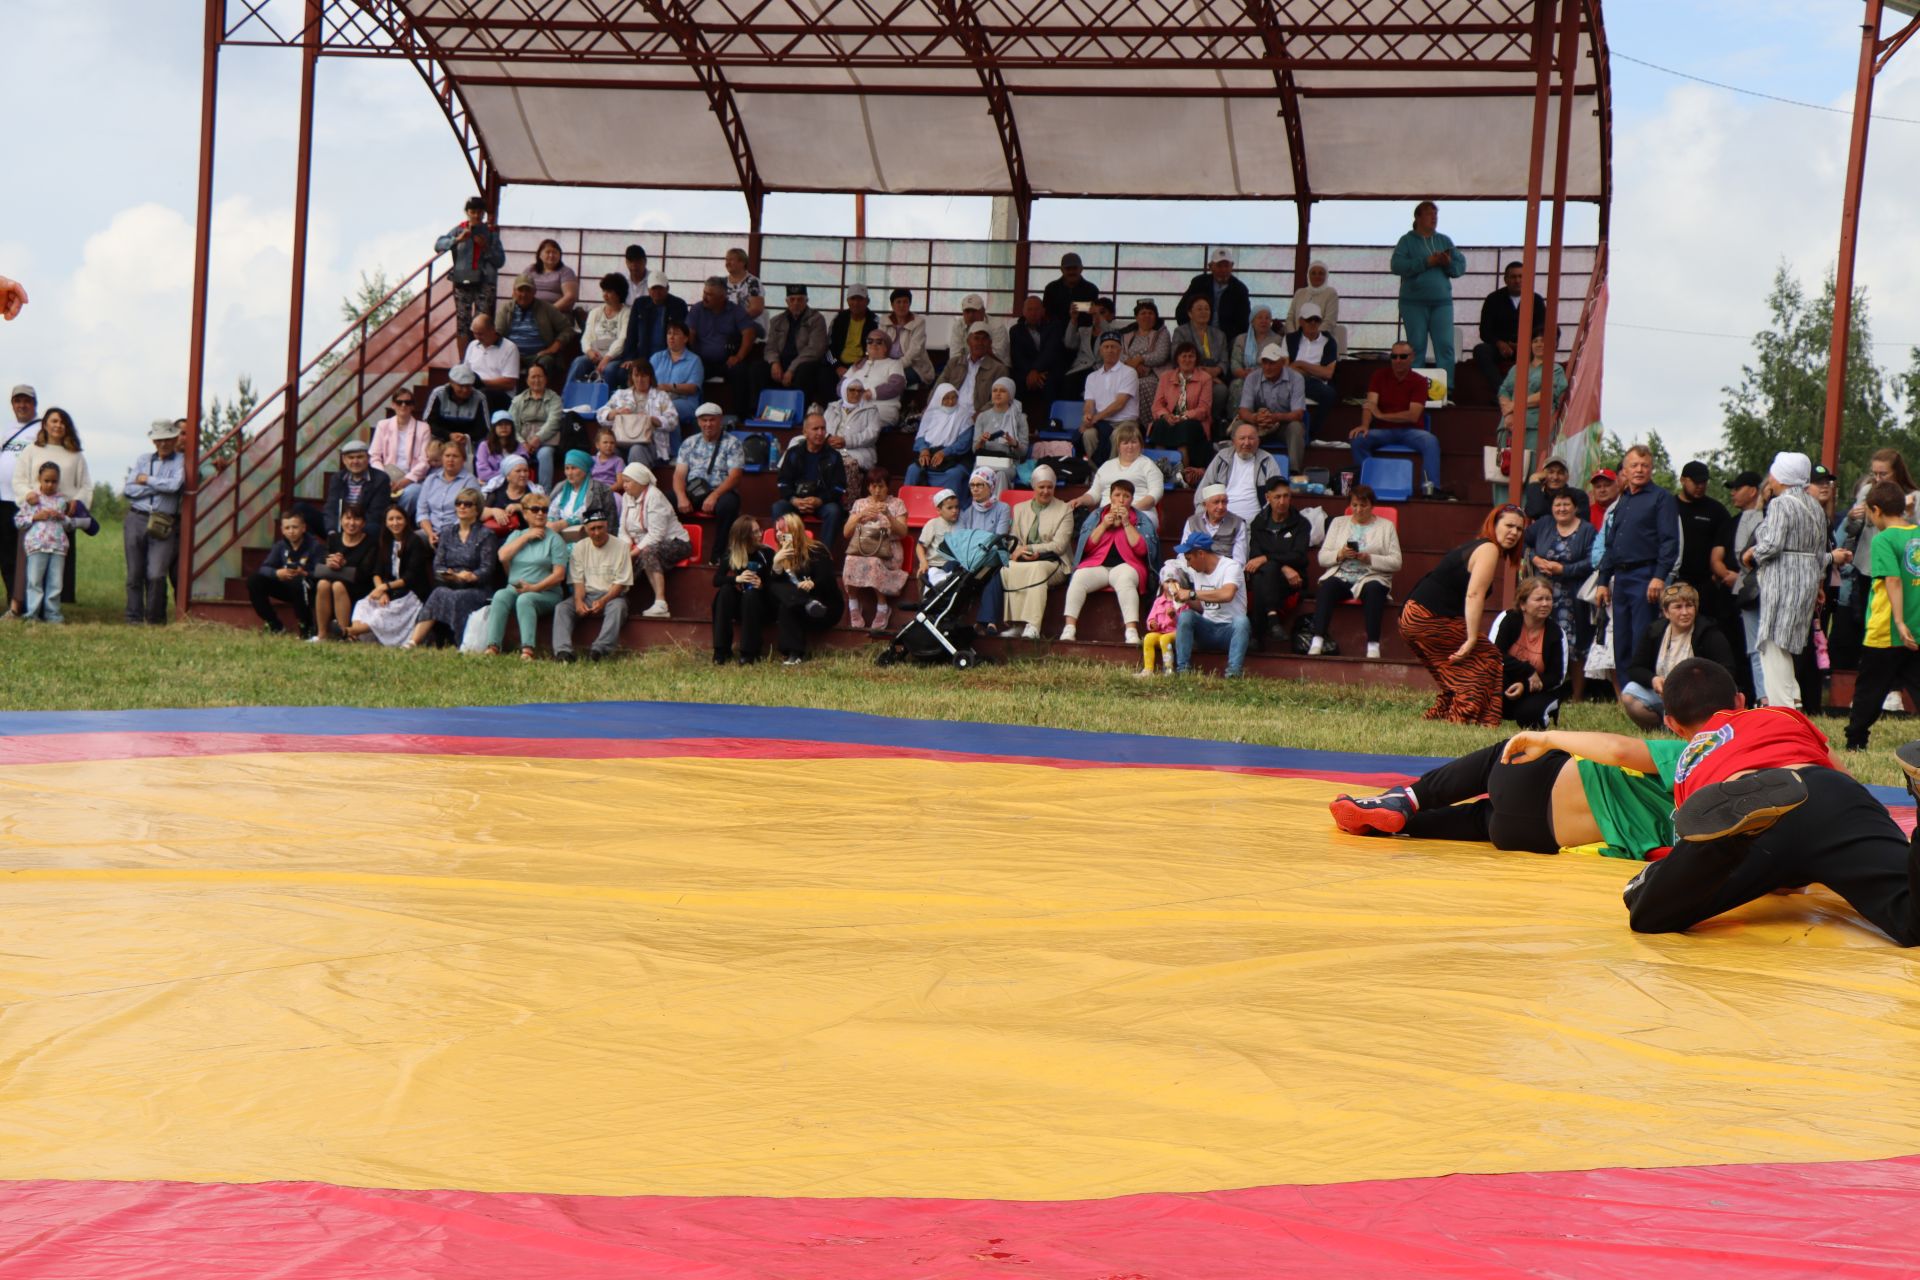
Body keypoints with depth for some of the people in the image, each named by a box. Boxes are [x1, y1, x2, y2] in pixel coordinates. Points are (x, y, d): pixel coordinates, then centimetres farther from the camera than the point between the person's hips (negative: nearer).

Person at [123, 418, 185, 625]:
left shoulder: (180, 462, 6)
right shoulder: (142, 459, 15)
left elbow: (175, 485, -14)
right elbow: (128, 490, 2)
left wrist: (147, 480, -2)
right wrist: (160, 487, -4)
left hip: (162, 525, -3)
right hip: (136, 520, 3)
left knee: (156, 575, -11)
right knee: (134, 574, 5)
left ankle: (155, 620, 3)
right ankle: (134, 619, 12)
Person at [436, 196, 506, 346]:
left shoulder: (491, 232, 7)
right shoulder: (460, 229, 6)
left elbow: (500, 261, 4)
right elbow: (438, 245, -3)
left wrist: (486, 248, -12)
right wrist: (457, 240, -17)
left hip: (484, 283, -1)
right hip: (462, 282, 1)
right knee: (462, 324, 0)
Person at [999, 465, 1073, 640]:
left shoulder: (1065, 510, 10)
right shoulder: (1020, 509, 22)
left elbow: (1059, 545, -1)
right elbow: (1013, 541, 15)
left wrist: (1029, 549, -11)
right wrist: (1020, 552, -10)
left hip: (1052, 563, -3)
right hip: (1024, 560, 3)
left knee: (1037, 569, -39)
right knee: (1007, 569, -32)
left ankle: (1033, 626, -47)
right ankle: (1016, 624, -33)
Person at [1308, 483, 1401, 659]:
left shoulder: (1386, 526, 14)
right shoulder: (1338, 523, 21)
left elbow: (1396, 562, 3)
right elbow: (1322, 557, 13)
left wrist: (1370, 559, -12)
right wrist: (1340, 554, -8)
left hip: (1371, 577, -2)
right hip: (1340, 575, 2)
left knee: (1373, 590, -37)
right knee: (1325, 587, -32)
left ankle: (1373, 648, -43)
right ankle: (1317, 643, -43)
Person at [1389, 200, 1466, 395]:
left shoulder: (1444, 241, 15)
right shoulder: (1407, 240, 5)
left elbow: (1461, 267, 11)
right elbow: (1396, 265, -10)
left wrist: (1448, 263, -11)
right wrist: (1426, 262, -14)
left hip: (1442, 302, 2)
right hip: (1414, 303, -2)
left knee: (1446, 345, -7)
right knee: (1416, 346, -1)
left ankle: (1447, 388, -8)